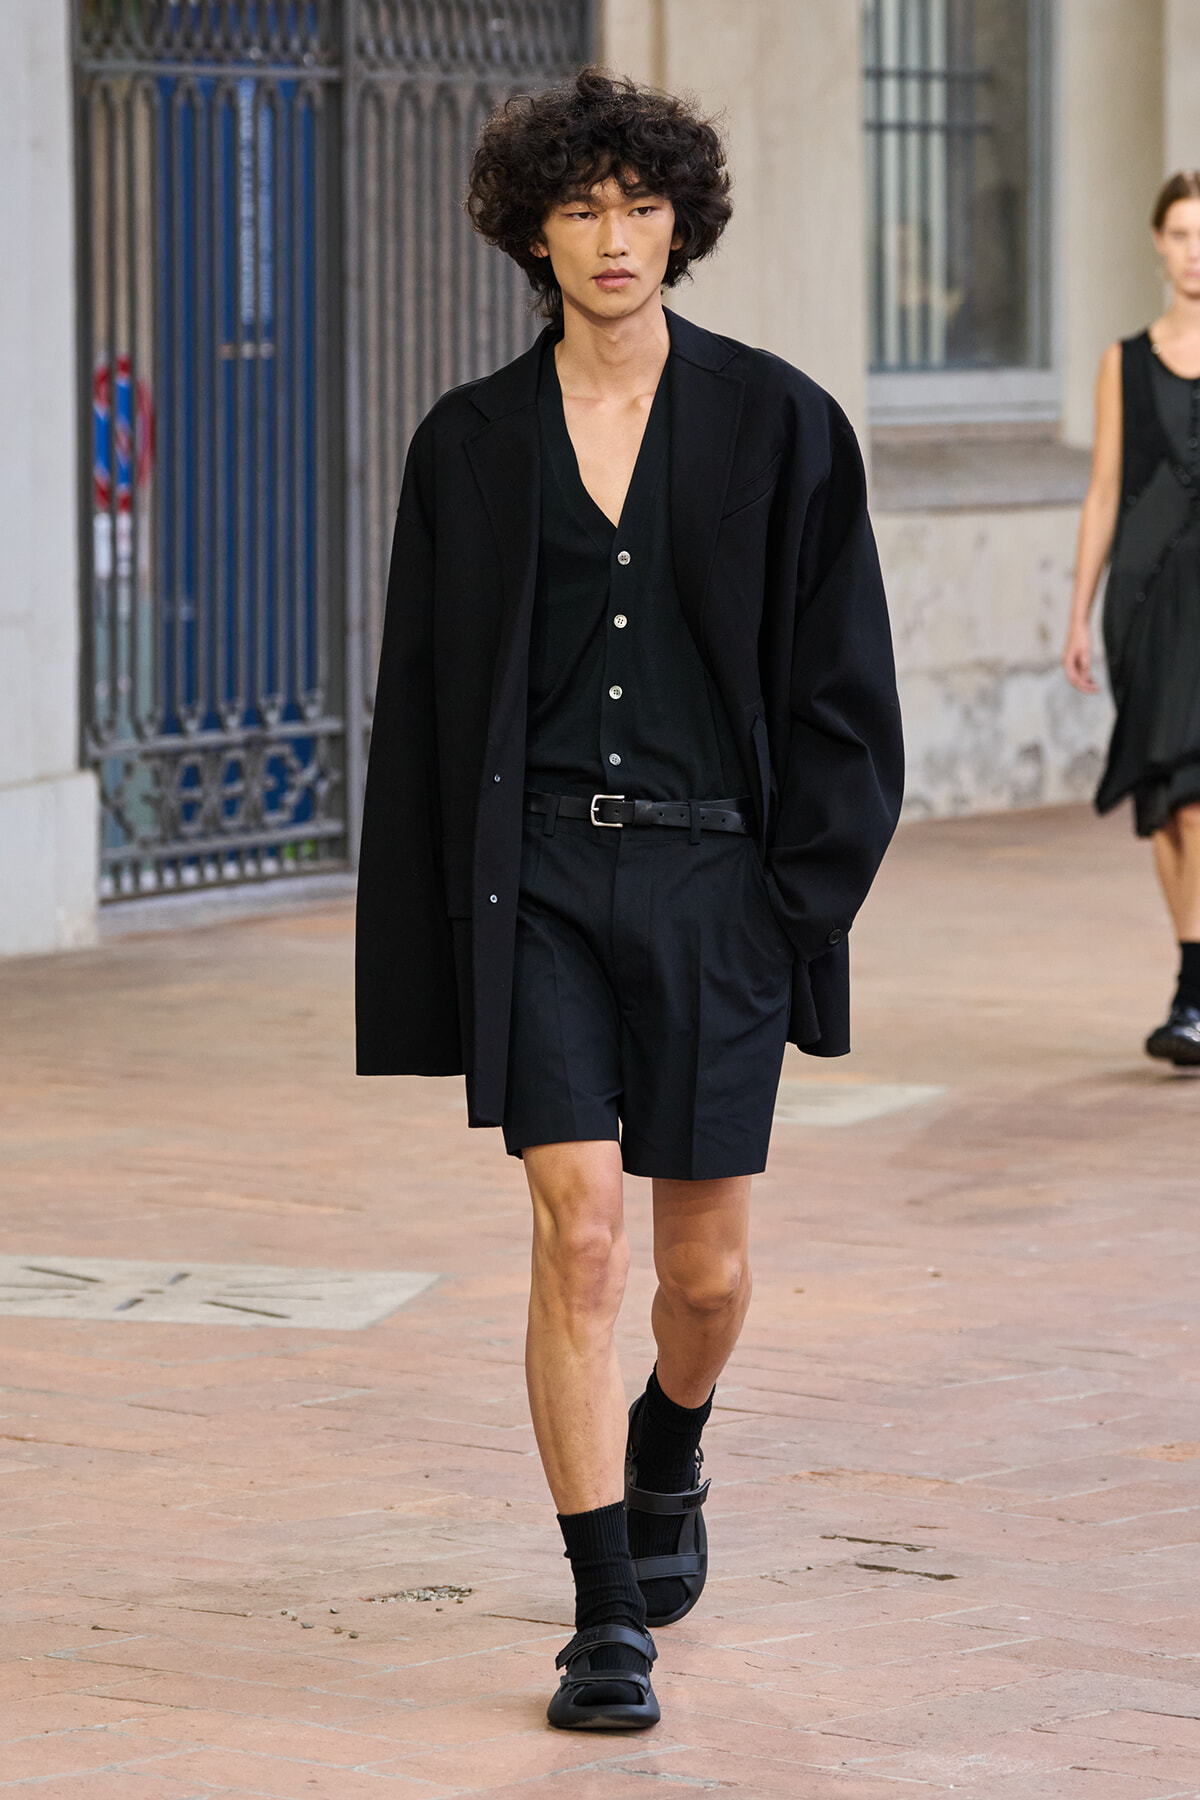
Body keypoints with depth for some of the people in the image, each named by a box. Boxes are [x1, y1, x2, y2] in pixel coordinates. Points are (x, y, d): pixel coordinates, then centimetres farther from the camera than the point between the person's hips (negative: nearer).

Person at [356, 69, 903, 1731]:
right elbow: (421, 701, 8)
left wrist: (805, 901, -6)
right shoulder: (471, 444, 5)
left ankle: (665, 1465, 43)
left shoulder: (777, 425, 1)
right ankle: (607, 1623, -4)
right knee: (578, 1233, -11)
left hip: (711, 876, 0)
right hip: (539, 875, 0)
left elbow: (839, 680, 2)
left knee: (704, 1265, 8)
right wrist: (430, 951, 3)